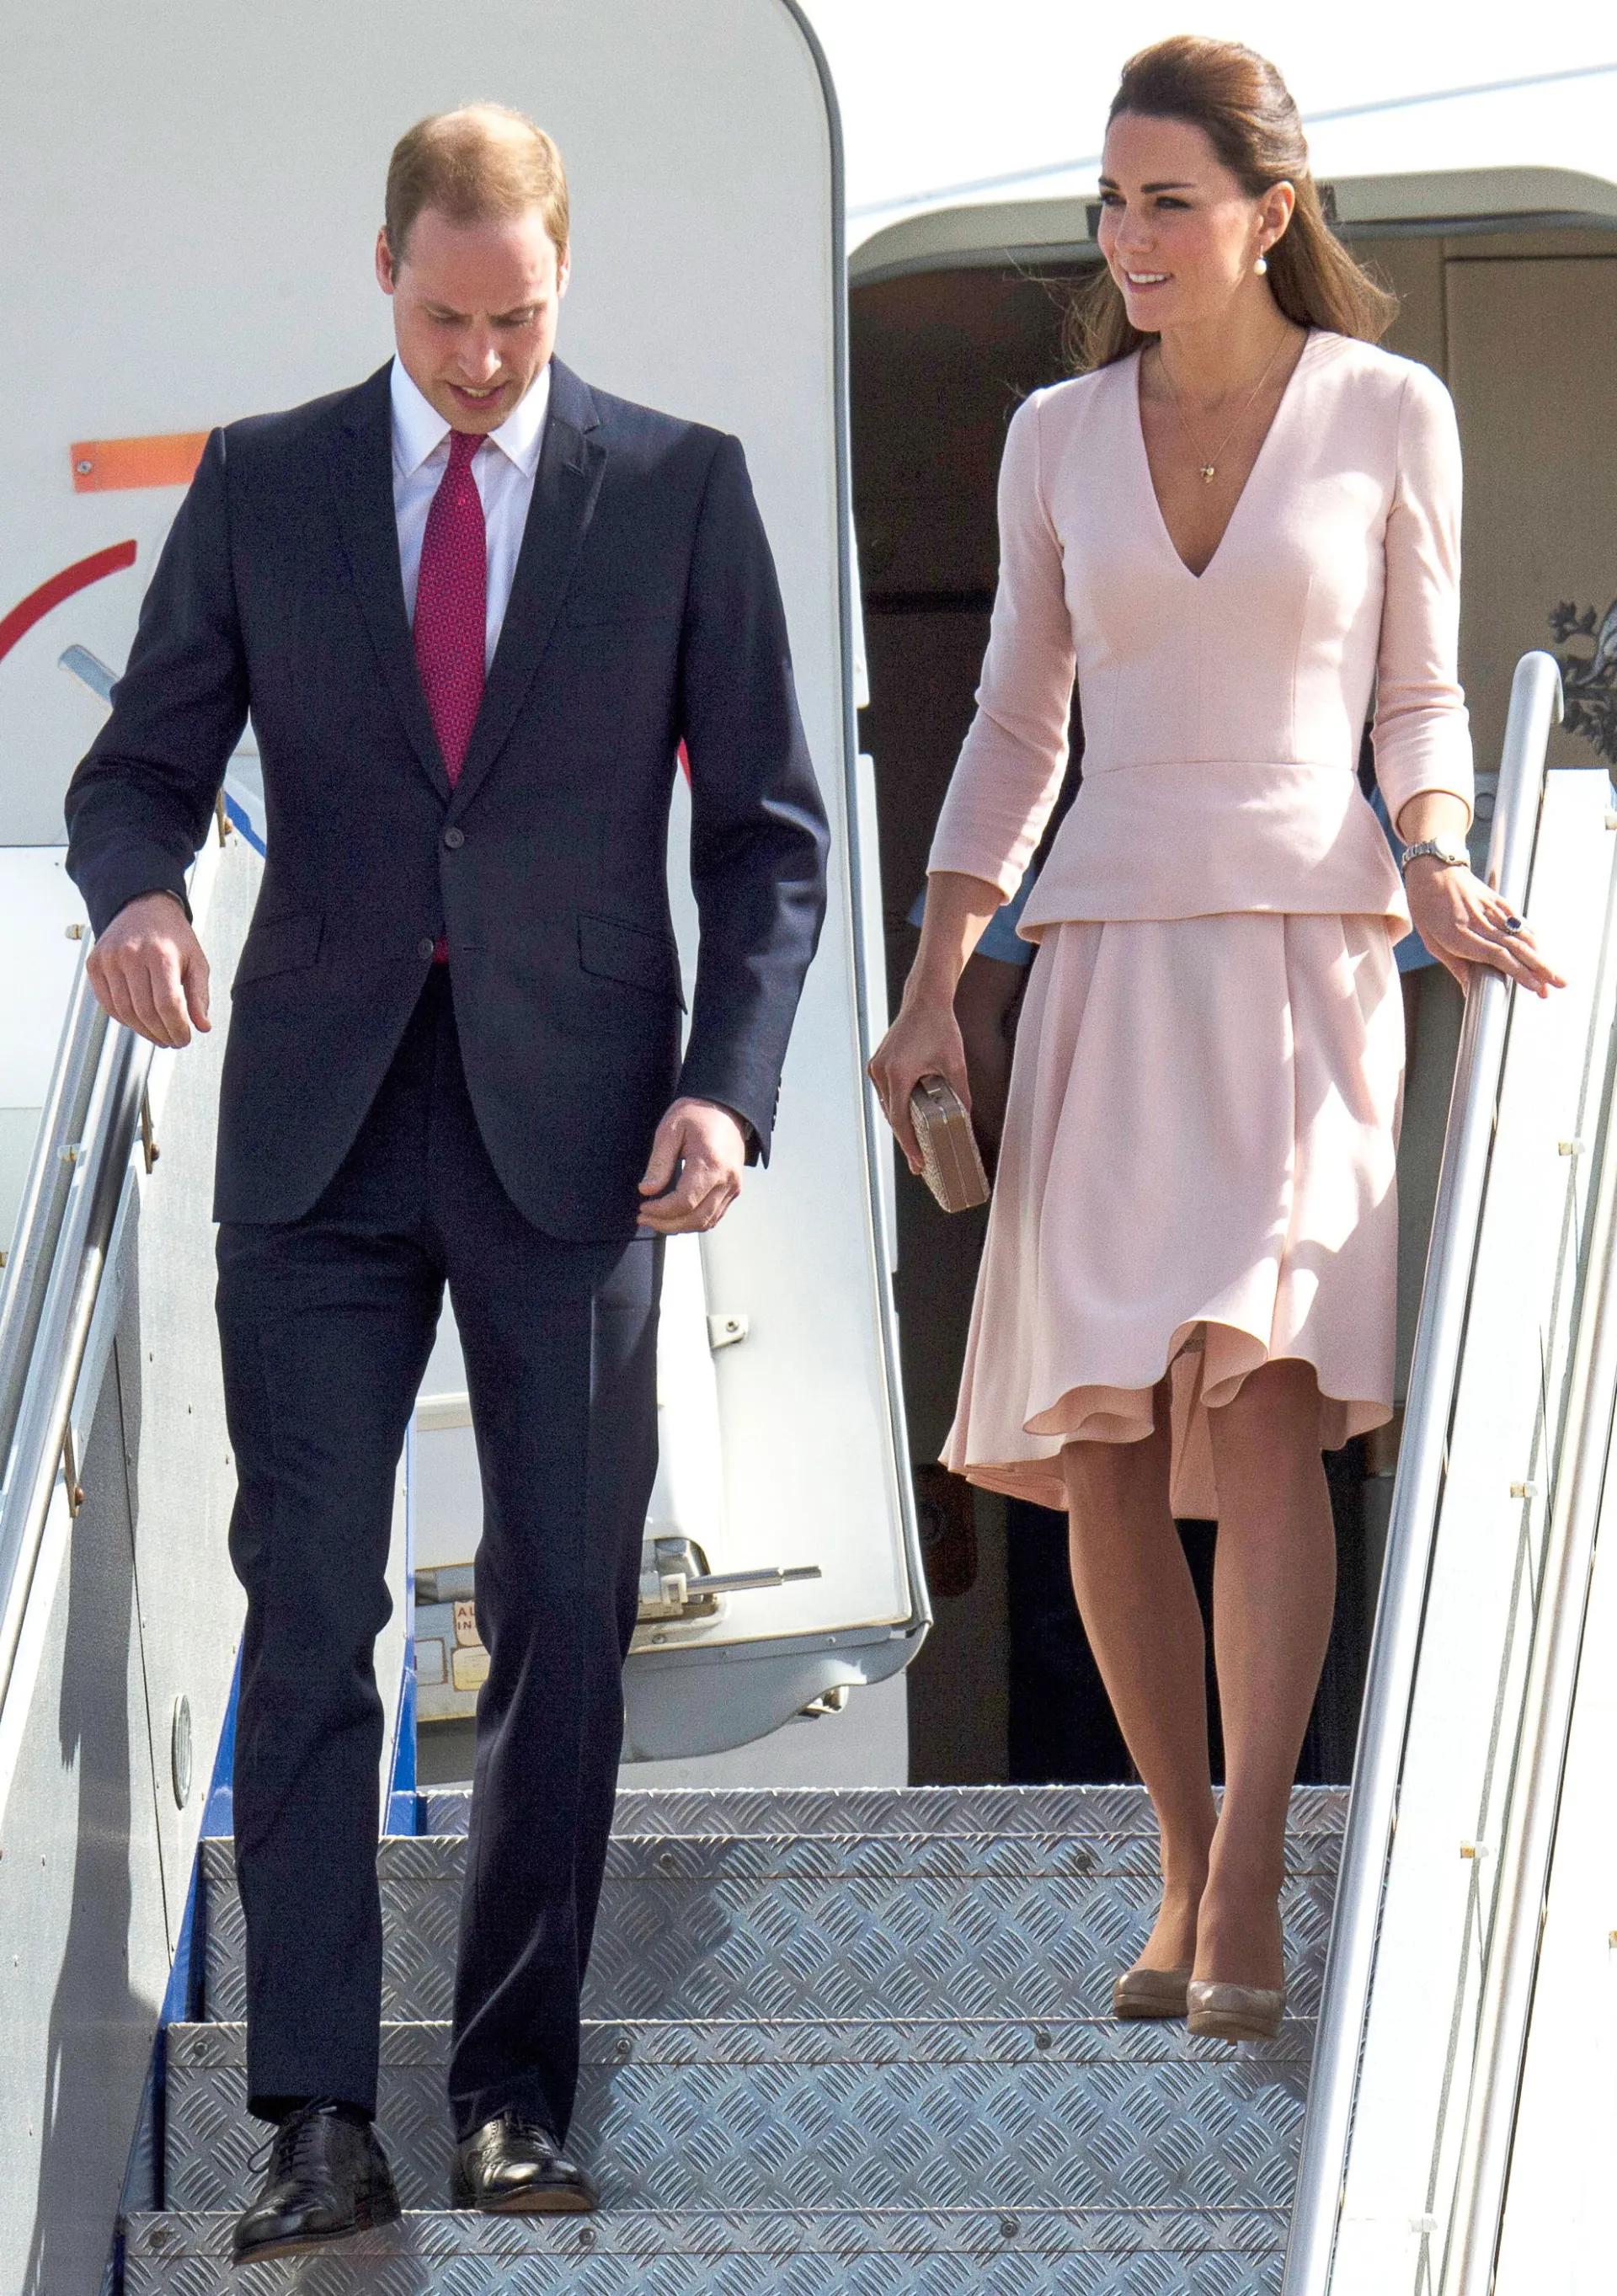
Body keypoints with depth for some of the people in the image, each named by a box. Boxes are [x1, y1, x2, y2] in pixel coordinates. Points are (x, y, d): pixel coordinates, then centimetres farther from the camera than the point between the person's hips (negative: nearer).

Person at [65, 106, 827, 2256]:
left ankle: (518, 2094, 10)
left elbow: (766, 825, 4)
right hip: (323, 1124, 1)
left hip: (571, 1122, 0)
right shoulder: (262, 484, 6)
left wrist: (730, 1084, -8)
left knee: (564, 1622, 1)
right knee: (305, 1611, -6)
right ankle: (320, 2120, -6)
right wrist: (138, 888, -17)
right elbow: (141, 764, 7)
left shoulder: (680, 489, 3)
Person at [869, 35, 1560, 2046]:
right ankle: (1184, 1859, 13)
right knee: (1101, 1448, -3)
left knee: (1261, 1393, -20)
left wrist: (1439, 866, -10)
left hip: (1311, 953, -3)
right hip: (1107, 959, 3)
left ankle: (1246, 1910, -22)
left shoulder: (1389, 415, 3)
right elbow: (1014, 729, 14)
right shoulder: (1059, 440, 10)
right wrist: (929, 994, 7)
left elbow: (1418, 698, 10)